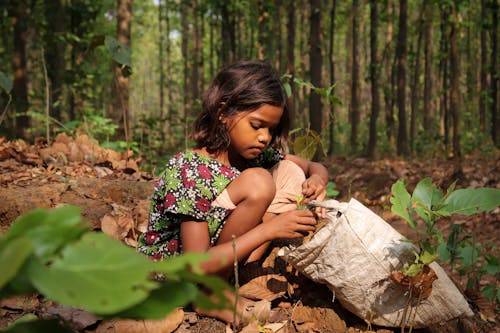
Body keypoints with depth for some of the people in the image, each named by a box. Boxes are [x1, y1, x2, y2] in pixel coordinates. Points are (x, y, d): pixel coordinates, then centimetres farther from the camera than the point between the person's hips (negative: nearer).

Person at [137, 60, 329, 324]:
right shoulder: (190, 170, -25)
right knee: (257, 183, -26)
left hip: (216, 256, 8)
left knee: (290, 173, -2)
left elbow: (315, 167, 11)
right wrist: (269, 229, -31)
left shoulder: (257, 153, -3)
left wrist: (317, 179, -15)